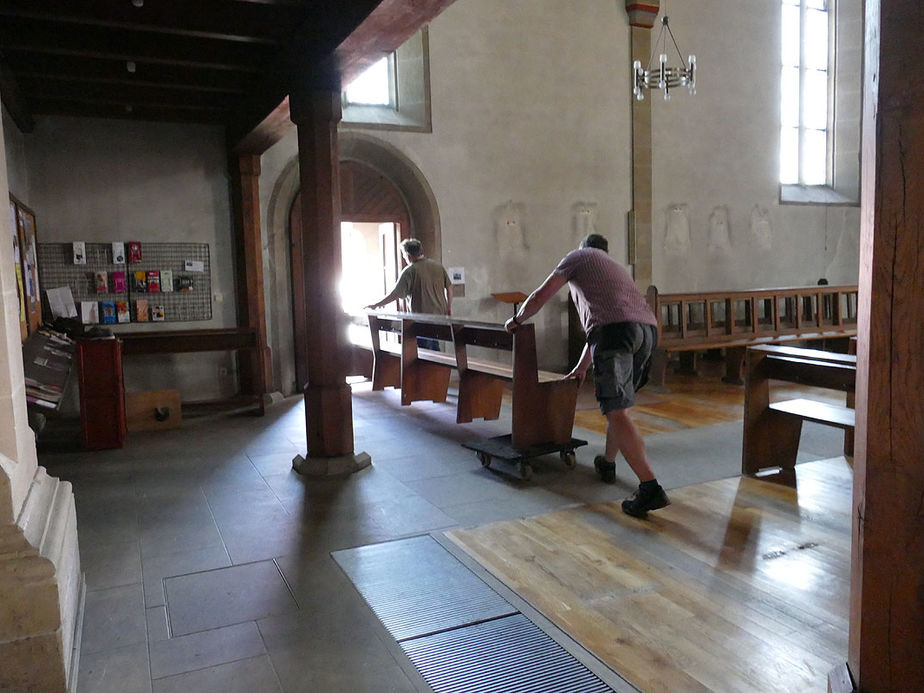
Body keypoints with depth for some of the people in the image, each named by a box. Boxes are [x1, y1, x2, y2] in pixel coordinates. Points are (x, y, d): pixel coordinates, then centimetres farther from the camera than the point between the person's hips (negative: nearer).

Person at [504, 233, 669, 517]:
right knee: (617, 405, 24)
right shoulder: (615, 267, 41)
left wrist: (517, 319, 35)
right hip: (647, 328, 8)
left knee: (617, 412, -12)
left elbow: (541, 296, 15)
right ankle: (607, 464, 41)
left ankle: (650, 488, -19)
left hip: (616, 330, -8)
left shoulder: (578, 256, 21)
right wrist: (582, 366, 49)